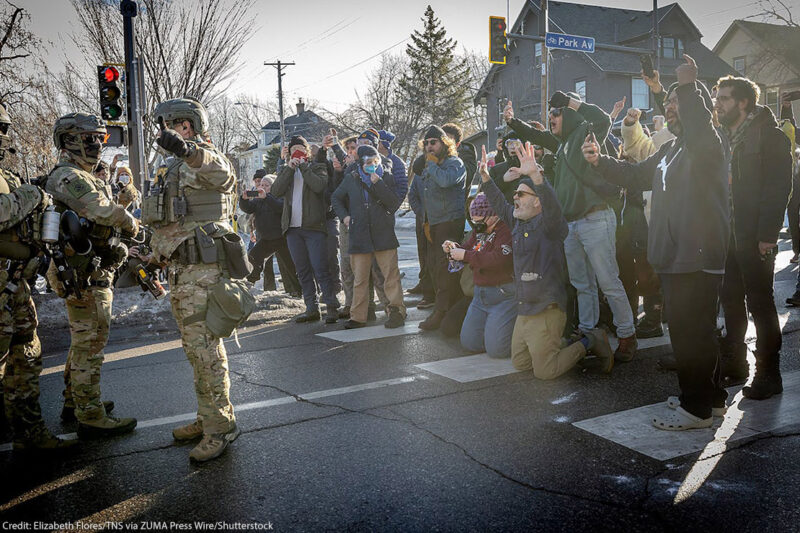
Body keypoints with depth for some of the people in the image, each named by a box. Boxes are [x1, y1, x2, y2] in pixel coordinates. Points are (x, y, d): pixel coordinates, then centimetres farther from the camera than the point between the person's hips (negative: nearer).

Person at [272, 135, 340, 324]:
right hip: (293, 228, 5)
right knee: (303, 271, 7)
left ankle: (331, 307, -2)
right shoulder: (285, 170, 17)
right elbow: (276, 191, -2)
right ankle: (311, 309, 14)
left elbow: (319, 186, -15)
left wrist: (303, 166, -8)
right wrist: (290, 168, -7)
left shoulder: (318, 167, 7)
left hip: (314, 227, -4)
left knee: (320, 269, -9)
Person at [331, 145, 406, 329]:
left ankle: (397, 311, 1)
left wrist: (378, 183, -13)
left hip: (384, 234, -1)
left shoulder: (386, 178, 6)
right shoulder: (351, 178, 9)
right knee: (360, 278, 5)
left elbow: (394, 203, -6)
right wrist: (344, 216, 8)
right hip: (359, 236, 2)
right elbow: (336, 198, 23)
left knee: (391, 274, -5)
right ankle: (358, 317, 11)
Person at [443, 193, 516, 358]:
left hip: (504, 295, -9)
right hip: (480, 294, 9)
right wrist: (454, 248, -3)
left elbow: (499, 259, -30)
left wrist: (466, 255, -25)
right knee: (469, 343, 10)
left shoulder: (506, 230, -18)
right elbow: (468, 248, 21)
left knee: (496, 349, -11)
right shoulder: (478, 230, 10)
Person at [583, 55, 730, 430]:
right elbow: (638, 175, 22)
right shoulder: (670, 149, 20)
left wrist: (687, 86, -34)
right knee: (693, 329, 18)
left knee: (691, 331, -3)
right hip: (673, 256, 10)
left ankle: (697, 406, 10)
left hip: (699, 258, -10)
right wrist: (600, 161, 10)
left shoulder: (708, 144, -11)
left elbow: (700, 131, -36)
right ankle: (711, 397, 32)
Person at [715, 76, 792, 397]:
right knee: (731, 300, 12)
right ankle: (733, 364, 24)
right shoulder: (722, 136, 15)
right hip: (726, 234, 7)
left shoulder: (768, 134, -6)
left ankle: (768, 375, 7)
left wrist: (767, 235, -18)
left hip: (755, 237, -7)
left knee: (760, 304, -1)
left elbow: (779, 186, -13)